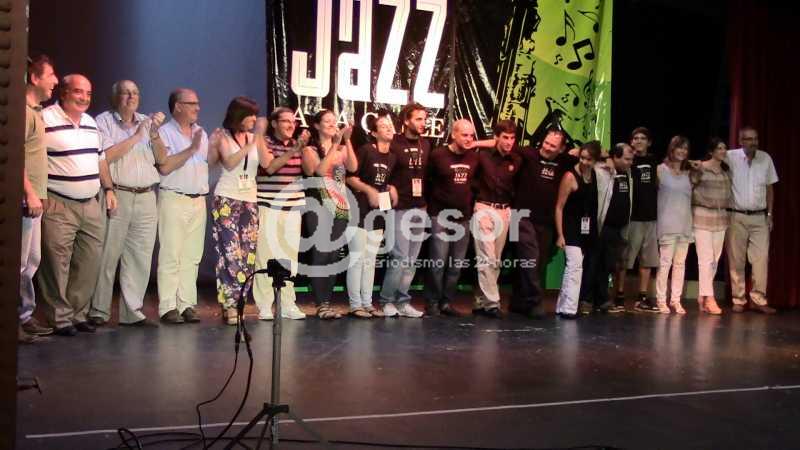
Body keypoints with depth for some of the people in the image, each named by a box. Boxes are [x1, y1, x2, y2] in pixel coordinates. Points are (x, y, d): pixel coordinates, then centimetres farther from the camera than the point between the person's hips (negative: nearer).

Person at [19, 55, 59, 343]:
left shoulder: (35, 111, 17)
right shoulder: (23, 111, -12)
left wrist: (38, 194, 16)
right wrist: (30, 193, -21)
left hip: (33, 199, 10)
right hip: (25, 199, -10)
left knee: (31, 261, 14)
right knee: (19, 262, -5)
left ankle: (24, 316, 23)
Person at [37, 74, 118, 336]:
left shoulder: (91, 123, 17)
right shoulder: (46, 120, -8)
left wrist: (109, 189, 17)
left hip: (93, 205, 7)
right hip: (59, 206, -7)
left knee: (90, 263, 8)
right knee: (57, 264, -5)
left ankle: (78, 314, 19)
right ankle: (60, 318, 5)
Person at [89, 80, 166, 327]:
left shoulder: (146, 122, 16)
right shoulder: (104, 121, 2)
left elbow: (162, 159, 9)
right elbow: (105, 156, -12)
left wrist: (154, 133, -6)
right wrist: (135, 136, -10)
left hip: (146, 198, 5)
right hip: (117, 196, -5)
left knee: (140, 258, 5)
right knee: (108, 256, -2)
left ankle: (132, 311, 12)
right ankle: (98, 311, 8)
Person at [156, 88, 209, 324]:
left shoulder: (201, 132, 16)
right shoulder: (165, 132, -3)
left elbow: (210, 163, 15)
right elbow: (165, 166, -16)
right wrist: (191, 149, -15)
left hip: (198, 200, 6)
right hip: (174, 199, -6)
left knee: (192, 256, 6)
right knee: (171, 256, -5)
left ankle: (187, 305, 12)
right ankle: (168, 307, -2)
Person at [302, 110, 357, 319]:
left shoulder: (342, 149, 12)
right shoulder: (310, 150, 1)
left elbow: (353, 167, -6)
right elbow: (320, 170, -17)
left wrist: (347, 141, -13)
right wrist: (335, 144, -16)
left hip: (340, 207, 5)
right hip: (319, 207, -5)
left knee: (334, 255, 5)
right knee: (320, 253, -9)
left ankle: (328, 302, 11)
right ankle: (321, 304, -6)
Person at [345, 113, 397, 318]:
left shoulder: (393, 157, 9)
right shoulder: (365, 150, -10)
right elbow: (350, 177, -10)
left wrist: (391, 189, 2)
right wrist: (368, 190, -19)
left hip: (378, 213, 7)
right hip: (359, 211, -6)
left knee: (371, 259, 10)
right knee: (357, 258, -4)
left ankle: (368, 303, 17)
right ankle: (355, 305, 2)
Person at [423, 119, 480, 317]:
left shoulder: (474, 157, 6)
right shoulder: (438, 155, -6)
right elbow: (425, 180, -2)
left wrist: (472, 205, 13)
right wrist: (431, 205, -1)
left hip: (463, 217, 5)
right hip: (441, 216, -5)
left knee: (457, 263, 6)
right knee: (438, 261, -7)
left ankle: (447, 302, 16)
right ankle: (432, 302, 5)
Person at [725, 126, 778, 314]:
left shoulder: (766, 158, 5)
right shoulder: (731, 157, -5)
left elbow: (769, 188, 11)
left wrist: (770, 214, 9)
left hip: (759, 217, 3)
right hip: (737, 217, -2)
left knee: (761, 259, -2)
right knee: (736, 260, 2)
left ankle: (758, 300, 3)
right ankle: (738, 300, 9)